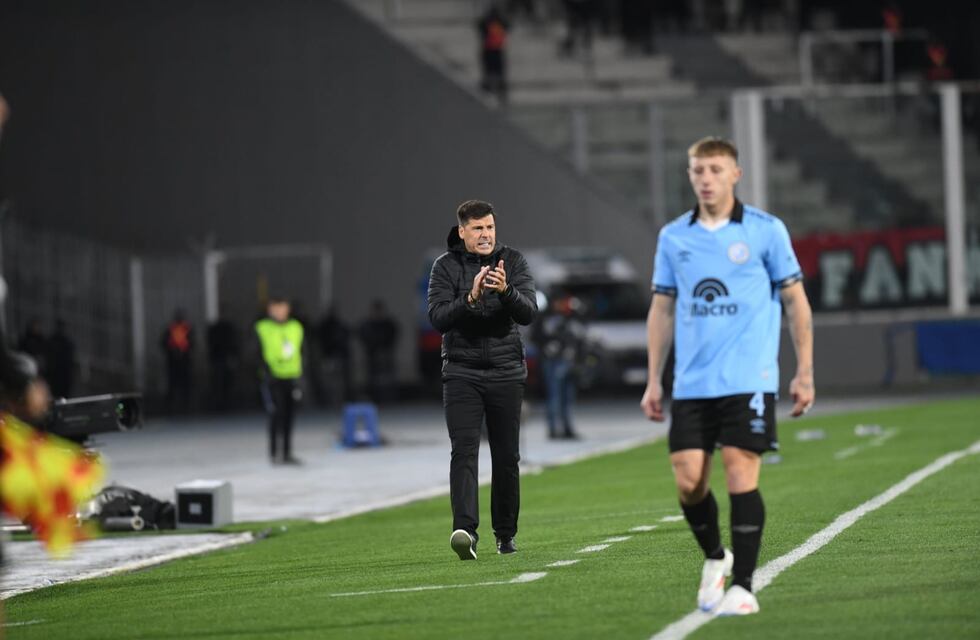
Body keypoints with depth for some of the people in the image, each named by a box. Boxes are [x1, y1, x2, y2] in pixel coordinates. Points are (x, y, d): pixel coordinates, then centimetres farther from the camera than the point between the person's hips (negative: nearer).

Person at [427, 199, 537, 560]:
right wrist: (471, 298, -29)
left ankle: (506, 533, 20)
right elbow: (437, 318, -13)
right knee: (464, 450, -16)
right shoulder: (446, 267, -1)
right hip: (461, 371, -2)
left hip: (506, 371, 2)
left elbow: (528, 313, -11)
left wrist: (506, 290, -31)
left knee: (507, 456, 6)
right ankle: (465, 530, -29)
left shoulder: (512, 262, 1)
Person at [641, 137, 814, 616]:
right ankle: (715, 558, 24)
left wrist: (804, 372, -2)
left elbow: (796, 303, 3)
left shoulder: (766, 231, 0)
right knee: (688, 480, -2)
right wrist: (653, 380, 9)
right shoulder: (673, 237, 9)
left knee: (741, 477, -8)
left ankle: (742, 586, -2)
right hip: (692, 384, 3)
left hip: (748, 380, -3)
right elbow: (662, 310, 14)